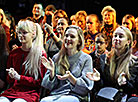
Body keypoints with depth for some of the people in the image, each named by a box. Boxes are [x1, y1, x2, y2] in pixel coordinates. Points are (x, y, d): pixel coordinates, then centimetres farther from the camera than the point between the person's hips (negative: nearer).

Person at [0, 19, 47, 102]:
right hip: (11, 91, 4)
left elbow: (40, 82, 0)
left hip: (29, 93, -4)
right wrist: (11, 77, -2)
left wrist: (19, 77, -9)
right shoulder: (13, 53, 16)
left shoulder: (41, 54, 2)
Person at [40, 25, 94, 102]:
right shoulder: (56, 57, 15)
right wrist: (52, 72, -8)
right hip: (55, 95, 3)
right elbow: (49, 86, 12)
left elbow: (86, 88, -1)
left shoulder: (86, 58, 6)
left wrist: (71, 78, -18)